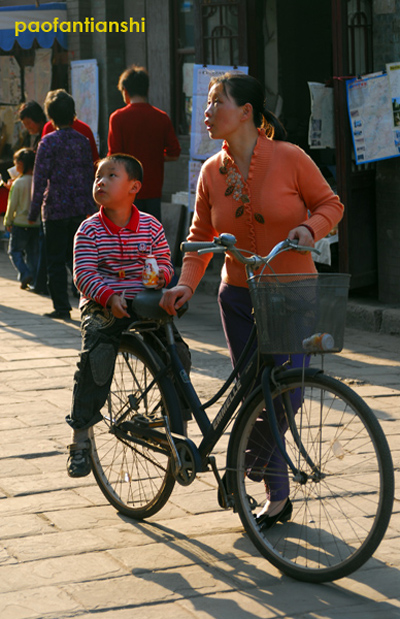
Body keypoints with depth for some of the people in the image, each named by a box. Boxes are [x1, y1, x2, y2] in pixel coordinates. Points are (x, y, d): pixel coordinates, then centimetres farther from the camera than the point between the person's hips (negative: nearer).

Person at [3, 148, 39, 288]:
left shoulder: (18, 183, -13)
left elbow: (12, 205, -9)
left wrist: (7, 222, 3)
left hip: (20, 223, -4)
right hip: (36, 224, 4)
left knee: (15, 251, 8)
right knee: (33, 253, 14)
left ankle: (25, 274, -10)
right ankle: (34, 280, 11)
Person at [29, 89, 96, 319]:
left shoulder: (48, 142, -9)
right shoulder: (83, 140, 5)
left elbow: (40, 179, -11)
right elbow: (90, 176, 10)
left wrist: (34, 211, -5)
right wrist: (89, 207, 18)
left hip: (56, 209, -4)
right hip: (81, 209, 5)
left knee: (56, 260, 3)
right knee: (75, 256, 15)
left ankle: (61, 307, 3)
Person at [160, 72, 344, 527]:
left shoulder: (289, 158, -10)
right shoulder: (211, 172, 1)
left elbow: (330, 203, 1)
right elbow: (201, 234, 7)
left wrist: (310, 228, -19)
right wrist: (187, 283, -6)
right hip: (239, 297, 3)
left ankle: (248, 461, 18)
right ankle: (277, 498, 19)